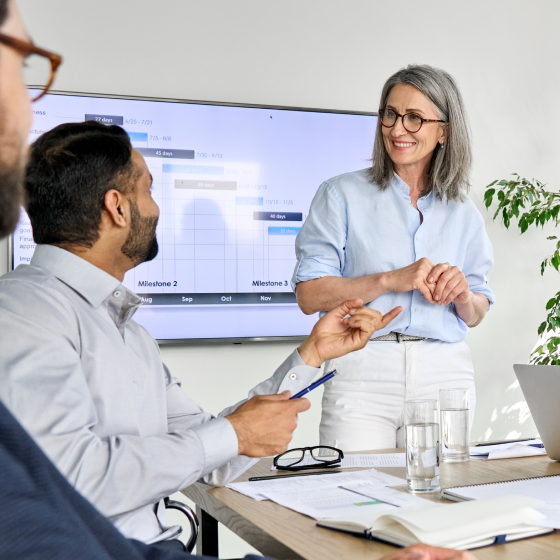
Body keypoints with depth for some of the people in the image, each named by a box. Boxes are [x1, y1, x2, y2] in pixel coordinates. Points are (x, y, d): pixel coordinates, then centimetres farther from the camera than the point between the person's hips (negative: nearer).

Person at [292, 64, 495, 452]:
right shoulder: (342, 195, 3)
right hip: (362, 374, -3)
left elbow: (476, 316, 16)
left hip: (445, 376, 3)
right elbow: (309, 295, -6)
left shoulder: (462, 212, 13)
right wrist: (390, 280, -15)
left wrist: (462, 293, -6)